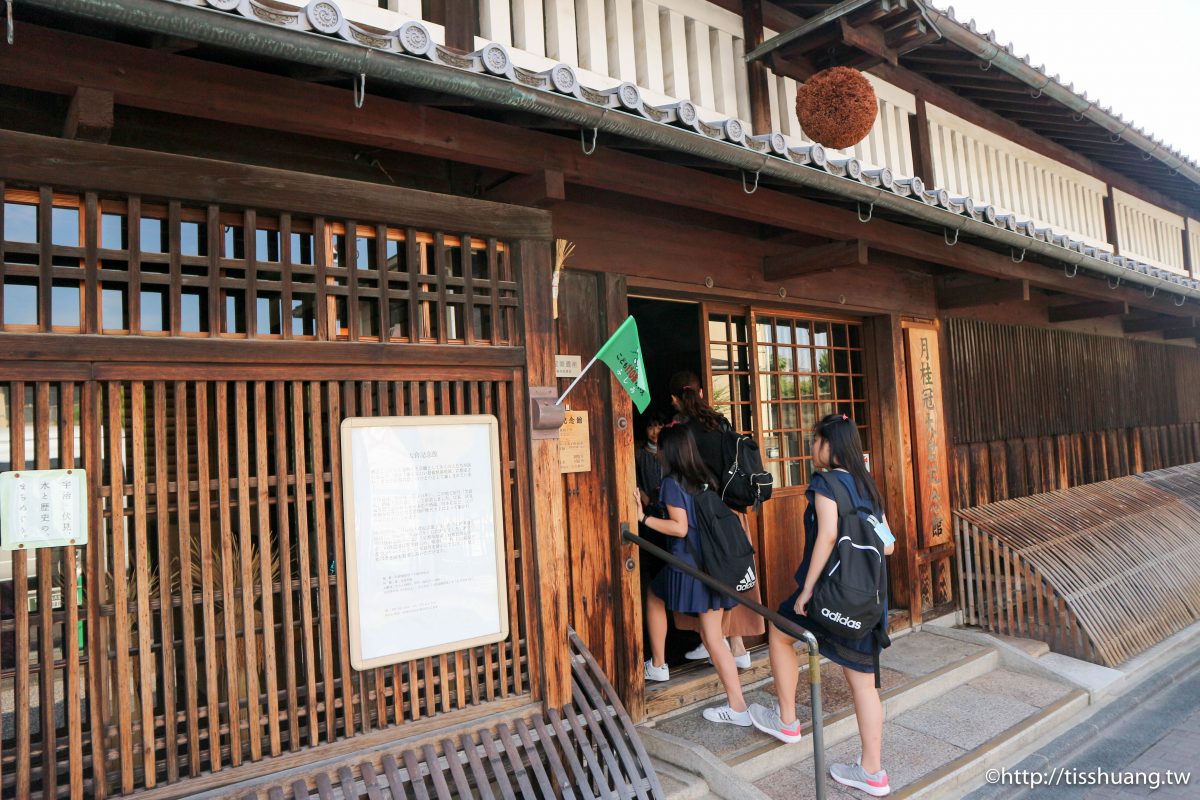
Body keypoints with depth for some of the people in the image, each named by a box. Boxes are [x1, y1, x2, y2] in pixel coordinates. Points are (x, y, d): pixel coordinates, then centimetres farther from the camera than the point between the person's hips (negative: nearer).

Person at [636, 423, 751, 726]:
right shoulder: (704, 479, 9)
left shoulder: (672, 482, -11)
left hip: (687, 567, -6)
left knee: (654, 597, 24)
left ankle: (658, 665, 31)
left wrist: (643, 518, -13)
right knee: (712, 635, 9)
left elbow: (680, 528, -17)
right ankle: (738, 707, 7)